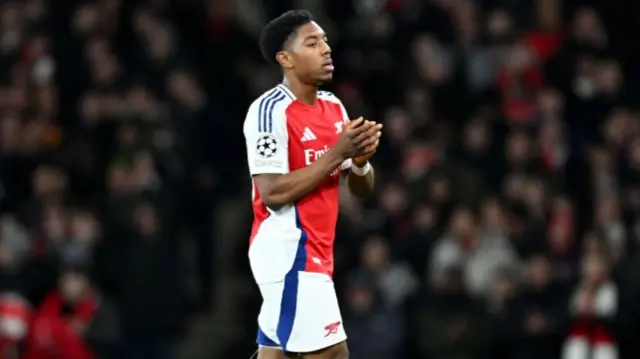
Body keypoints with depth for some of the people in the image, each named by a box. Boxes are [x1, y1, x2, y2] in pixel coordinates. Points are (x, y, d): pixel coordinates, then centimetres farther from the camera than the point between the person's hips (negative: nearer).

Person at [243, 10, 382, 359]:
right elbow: (272, 192, -20)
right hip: (288, 251, -8)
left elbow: (362, 188, 15)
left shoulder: (334, 106, 12)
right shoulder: (270, 110, -14)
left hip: (313, 252, 9)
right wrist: (337, 154, -20)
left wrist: (360, 158, -8)